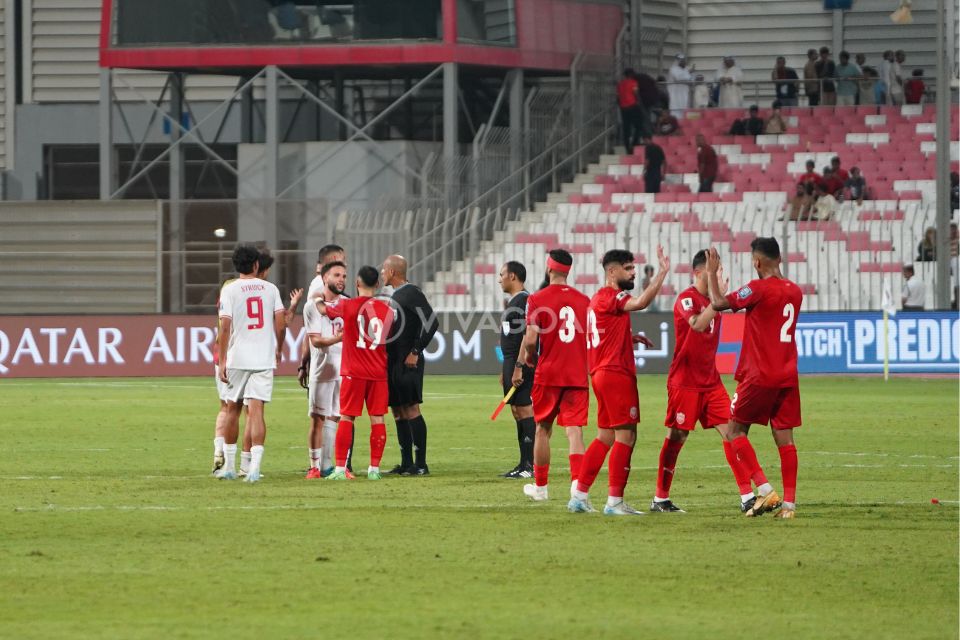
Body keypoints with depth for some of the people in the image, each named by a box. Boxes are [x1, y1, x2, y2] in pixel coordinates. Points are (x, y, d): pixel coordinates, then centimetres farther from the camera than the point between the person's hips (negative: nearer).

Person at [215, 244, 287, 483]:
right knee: (256, 411, -4)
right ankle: (254, 467, -15)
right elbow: (281, 323, 2)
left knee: (232, 409, 13)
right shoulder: (270, 289, 4)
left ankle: (229, 466, 21)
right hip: (264, 359, 1)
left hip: (237, 358, -1)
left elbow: (225, 327, -8)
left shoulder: (229, 290, -3)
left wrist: (223, 360, -4)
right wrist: (278, 350, 18)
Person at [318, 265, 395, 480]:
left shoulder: (348, 305, -7)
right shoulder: (387, 309, 2)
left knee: (346, 418, 2)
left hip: (354, 373, -2)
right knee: (377, 418, 5)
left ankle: (340, 468, -1)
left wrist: (318, 299, 33)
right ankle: (374, 468, 5)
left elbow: (324, 309, 11)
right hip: (379, 373, 2)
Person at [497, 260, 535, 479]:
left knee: (525, 411, -11)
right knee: (518, 412, 11)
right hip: (512, 363, 11)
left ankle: (531, 465, -12)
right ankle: (524, 464, 13)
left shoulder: (524, 301, -14)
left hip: (522, 363, -11)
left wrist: (519, 367, -24)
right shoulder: (513, 301, 19)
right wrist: (506, 369, 25)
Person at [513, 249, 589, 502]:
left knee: (543, 428, 13)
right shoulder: (583, 300, 6)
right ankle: (577, 482, -21)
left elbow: (531, 339, -13)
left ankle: (540, 486, 23)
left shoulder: (538, 299, -6)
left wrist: (523, 362, 4)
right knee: (574, 430, -3)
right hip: (578, 375, 2)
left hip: (548, 374, -2)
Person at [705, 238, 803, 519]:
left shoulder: (758, 288, -12)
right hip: (788, 376, 6)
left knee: (735, 431, 6)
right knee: (784, 437, 6)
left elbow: (719, 303, -13)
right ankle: (789, 502, -1)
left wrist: (712, 274, 1)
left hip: (760, 375, -6)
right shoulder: (795, 291, 10)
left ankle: (764, 489, -8)